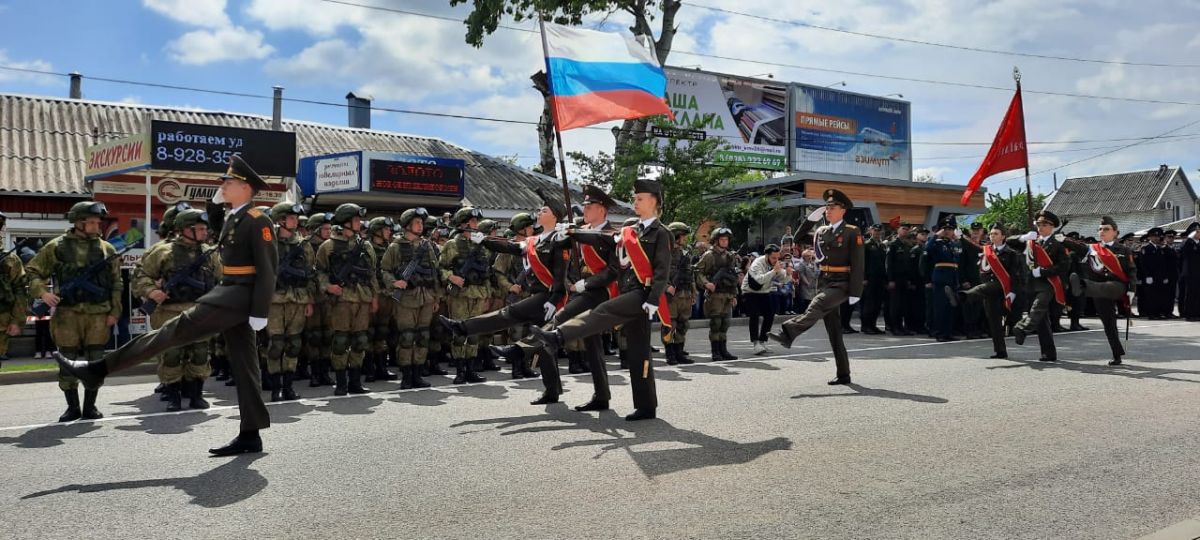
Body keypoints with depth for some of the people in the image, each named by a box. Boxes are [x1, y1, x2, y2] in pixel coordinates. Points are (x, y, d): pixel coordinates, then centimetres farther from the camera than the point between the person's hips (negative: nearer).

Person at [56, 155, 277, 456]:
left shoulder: (258, 221, -11)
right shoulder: (231, 219, 19)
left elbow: (268, 269, -17)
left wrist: (259, 313, -20)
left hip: (240, 295, -10)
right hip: (230, 293, 10)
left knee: (178, 329, -9)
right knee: (242, 363, 7)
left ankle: (99, 369, -1)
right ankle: (250, 435, 10)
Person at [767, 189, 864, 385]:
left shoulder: (852, 233, -5)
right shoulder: (821, 231, 13)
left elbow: (858, 264, -9)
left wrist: (855, 293, -16)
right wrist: (809, 220, 10)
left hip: (841, 283, -6)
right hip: (824, 282, 6)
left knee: (817, 305, -33)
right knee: (834, 332, 6)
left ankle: (787, 334, -50)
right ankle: (843, 374, 12)